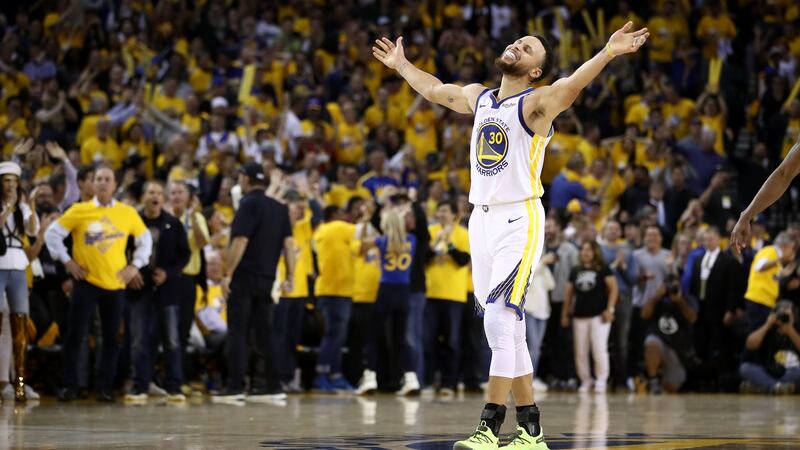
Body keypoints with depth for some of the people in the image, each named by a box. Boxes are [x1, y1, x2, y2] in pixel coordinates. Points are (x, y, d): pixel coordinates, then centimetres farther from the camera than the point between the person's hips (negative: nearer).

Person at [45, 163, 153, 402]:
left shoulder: (128, 213, 3)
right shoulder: (79, 211, -2)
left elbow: (145, 239, 14)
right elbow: (52, 234, 3)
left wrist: (135, 265, 4)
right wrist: (67, 261, -3)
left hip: (116, 284, 2)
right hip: (86, 282, -2)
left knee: (111, 338, 2)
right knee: (75, 335, -3)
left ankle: (104, 387, 11)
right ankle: (69, 386, 4)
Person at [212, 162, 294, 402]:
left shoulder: (249, 204, -10)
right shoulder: (279, 208, 11)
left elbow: (240, 242, -16)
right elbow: (288, 243, 8)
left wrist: (228, 274, -14)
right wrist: (290, 277, 9)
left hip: (244, 277, -7)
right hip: (267, 278, 7)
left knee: (238, 331, -3)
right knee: (265, 331, 11)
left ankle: (235, 386, -7)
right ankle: (273, 386, 9)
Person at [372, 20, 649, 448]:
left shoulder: (536, 102, -6)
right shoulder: (478, 97, 15)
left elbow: (571, 85, -26)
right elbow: (433, 89, 33)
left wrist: (607, 53, -42)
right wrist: (400, 64, 46)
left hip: (519, 222, -7)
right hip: (483, 220, 7)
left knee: (500, 321, -17)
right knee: (508, 330, 8)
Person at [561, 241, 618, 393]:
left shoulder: (603, 269, 0)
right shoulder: (575, 272, 13)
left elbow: (613, 288, -4)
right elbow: (569, 293, 16)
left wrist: (610, 309, -11)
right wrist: (565, 313, 12)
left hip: (599, 315, -5)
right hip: (580, 316, 5)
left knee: (599, 349, -10)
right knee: (580, 351, 3)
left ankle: (601, 381, 0)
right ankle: (585, 381, 14)